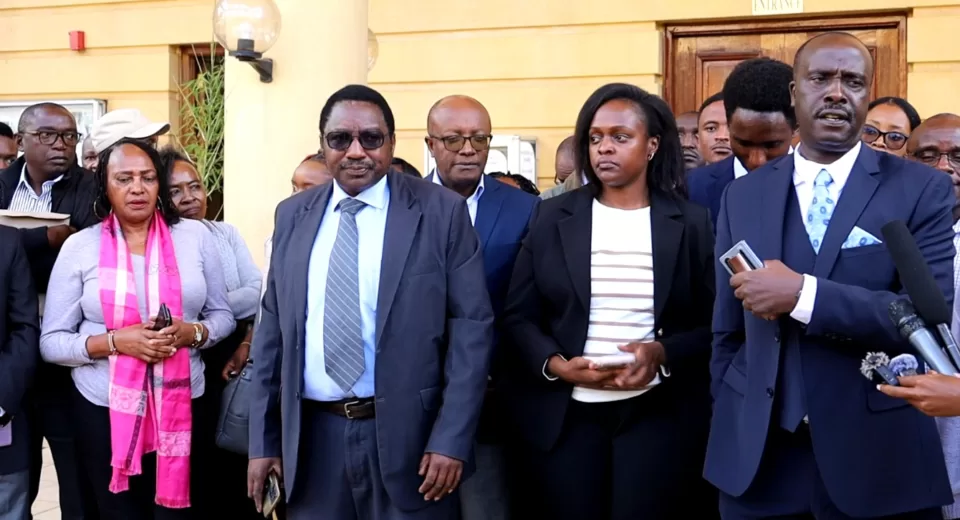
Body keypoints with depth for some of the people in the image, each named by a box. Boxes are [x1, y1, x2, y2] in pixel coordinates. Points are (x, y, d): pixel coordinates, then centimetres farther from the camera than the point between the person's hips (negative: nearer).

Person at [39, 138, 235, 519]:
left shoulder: (196, 235, 1)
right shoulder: (80, 246, -2)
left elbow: (222, 315, 7)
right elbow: (51, 342, -1)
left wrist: (192, 332, -14)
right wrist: (114, 341, -17)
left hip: (183, 406, 1)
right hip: (104, 410, 0)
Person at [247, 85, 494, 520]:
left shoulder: (442, 211, -4)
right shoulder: (292, 216, 7)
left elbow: (471, 325, -7)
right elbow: (272, 328, 9)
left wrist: (452, 438, -12)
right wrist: (263, 439, 7)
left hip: (405, 433, -3)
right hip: (312, 436, 3)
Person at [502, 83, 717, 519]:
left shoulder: (691, 223, 2)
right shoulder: (552, 217, 4)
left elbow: (714, 326, 2)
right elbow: (518, 316, 4)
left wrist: (662, 353, -16)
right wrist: (554, 365, -13)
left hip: (658, 415, 0)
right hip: (564, 415, 1)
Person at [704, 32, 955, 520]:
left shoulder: (921, 189, -3)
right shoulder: (743, 195, 6)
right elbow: (727, 331, 10)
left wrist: (803, 294, -21)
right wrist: (732, 424, 6)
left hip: (875, 455, -2)